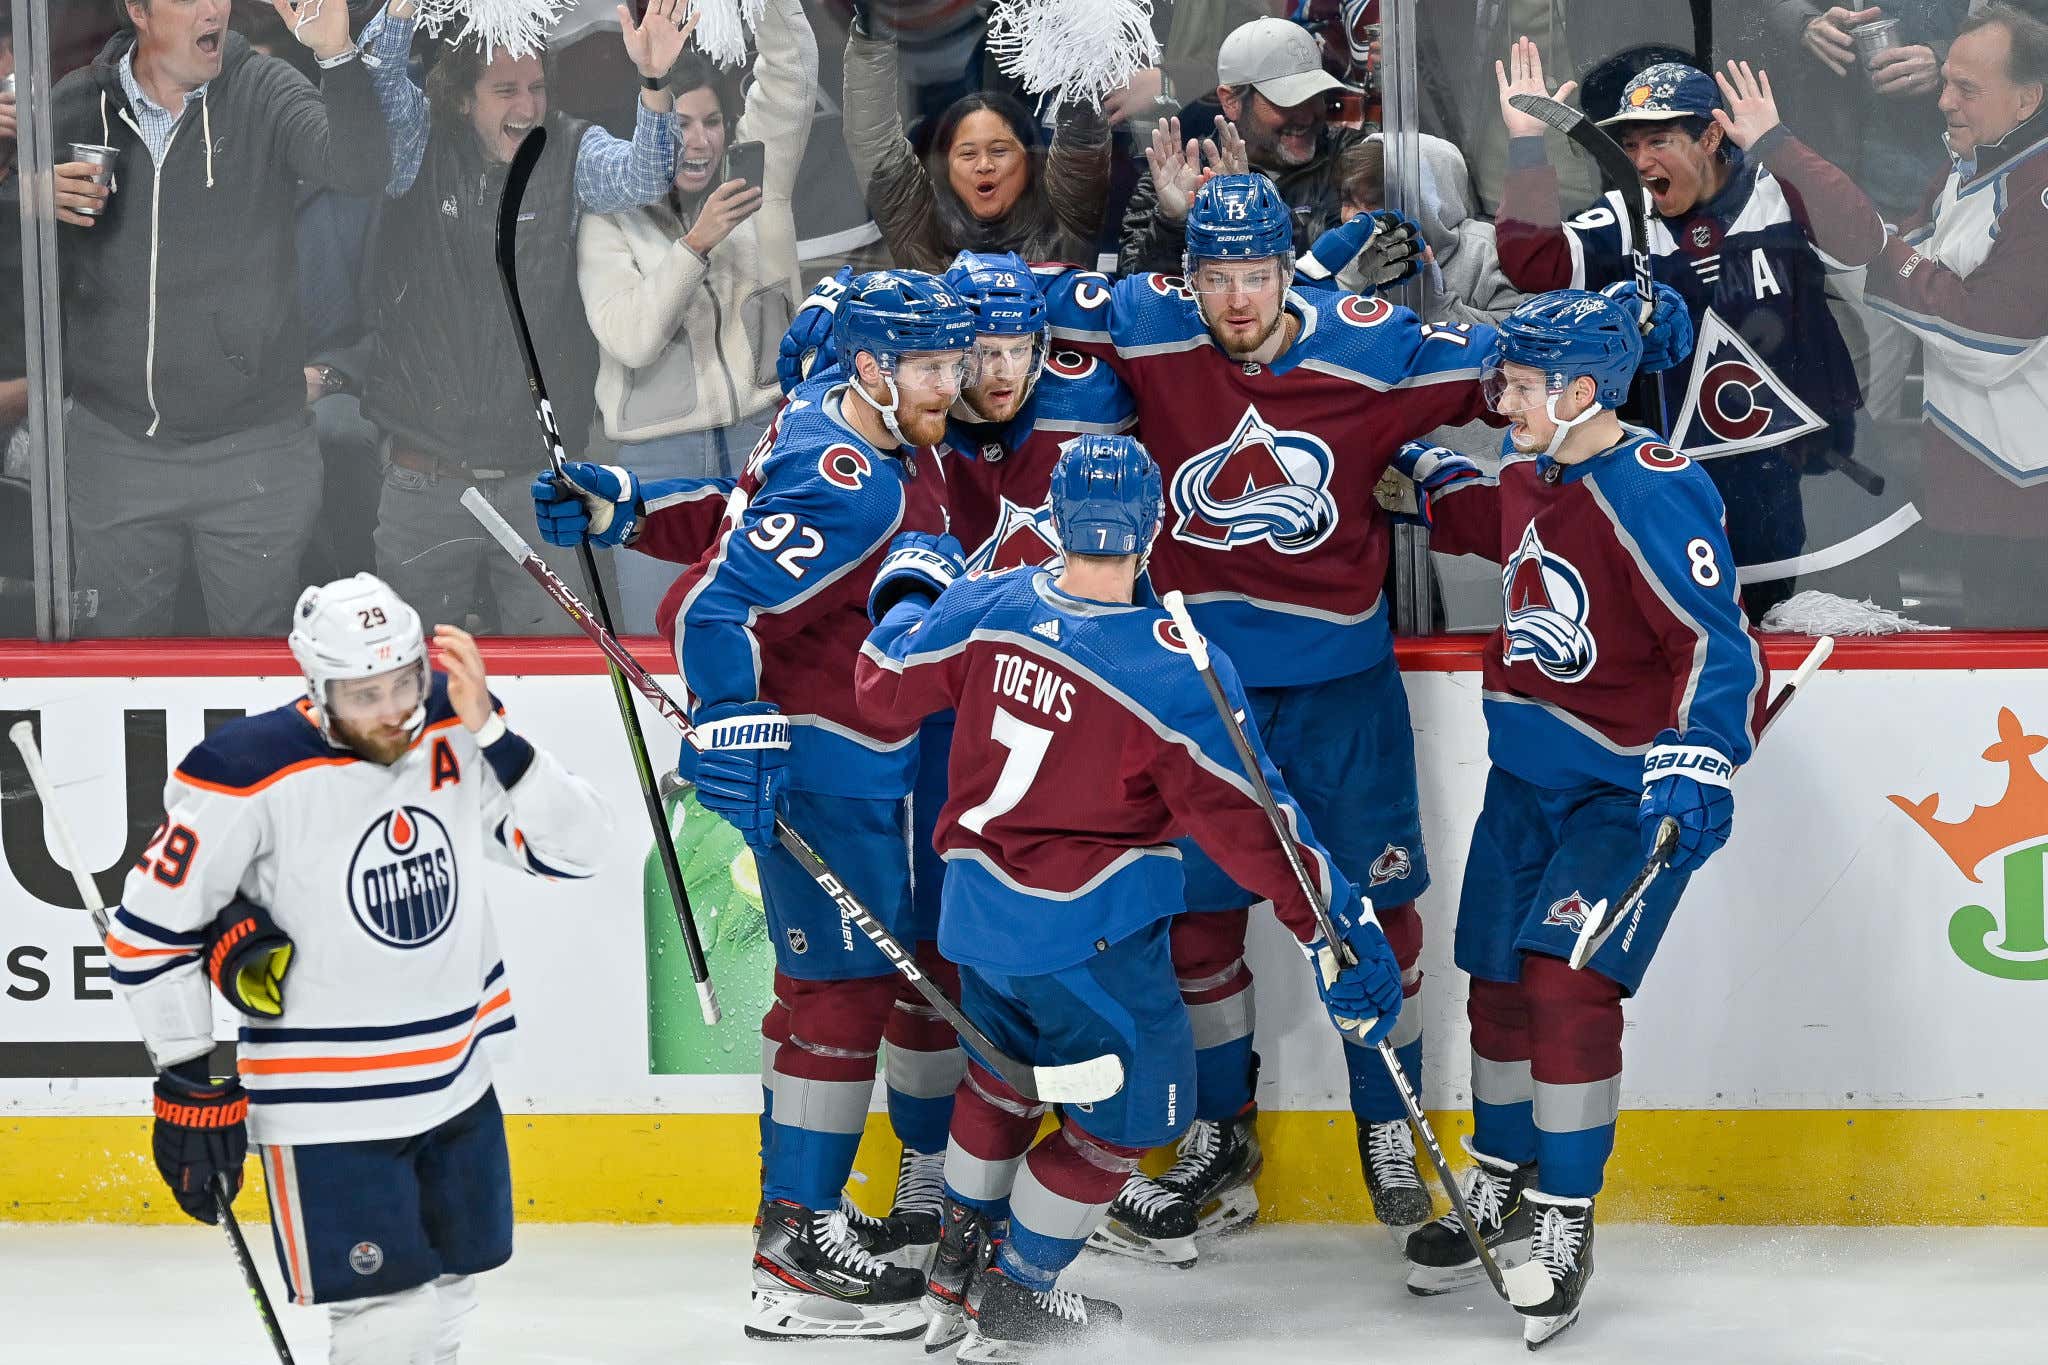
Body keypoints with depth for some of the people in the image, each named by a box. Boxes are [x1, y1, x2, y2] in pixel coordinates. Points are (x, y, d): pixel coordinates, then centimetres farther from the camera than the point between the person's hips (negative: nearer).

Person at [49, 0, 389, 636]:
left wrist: (337, 55, -37)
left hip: (256, 447, -1)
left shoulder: (263, 93, -5)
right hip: (113, 445, 2)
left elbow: (360, 170, -22)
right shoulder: (74, 107, 0)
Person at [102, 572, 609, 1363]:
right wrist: (188, 1084, -7)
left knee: (445, 1298, 18)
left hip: (460, 1080, 6)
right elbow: (147, 930, -11)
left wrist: (493, 734, -19)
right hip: (327, 1105, -6)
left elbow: (575, 850, -6)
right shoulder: (250, 777, -20)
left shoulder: (455, 731, -6)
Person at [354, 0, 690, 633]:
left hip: (541, 482, 1)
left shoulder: (569, 154, 2)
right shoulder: (422, 147, 1)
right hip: (423, 481, -1)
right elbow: (377, 85, -16)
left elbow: (642, 178, -14)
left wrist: (654, 83, -32)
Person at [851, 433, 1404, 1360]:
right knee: (1134, 1098, 12)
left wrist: (908, 590, 26)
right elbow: (1246, 822, -21)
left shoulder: (987, 606, -9)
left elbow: (885, 686, 7)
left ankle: (958, 1265, 41)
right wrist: (1338, 929, -14)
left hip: (978, 902, 6)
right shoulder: (1176, 672, -24)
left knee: (1007, 1063, 29)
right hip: (1089, 934, -6)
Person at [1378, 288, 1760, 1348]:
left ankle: (1563, 1224, -4)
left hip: (1627, 787, -8)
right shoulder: (1527, 479, 4)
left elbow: (1720, 640, -26)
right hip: (1527, 773, 8)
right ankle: (1497, 1193, 30)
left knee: (1567, 981, -15)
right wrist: (1430, 473, 21)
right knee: (1497, 979, 11)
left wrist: (1696, 761, -37)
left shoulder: (1653, 495, -21)